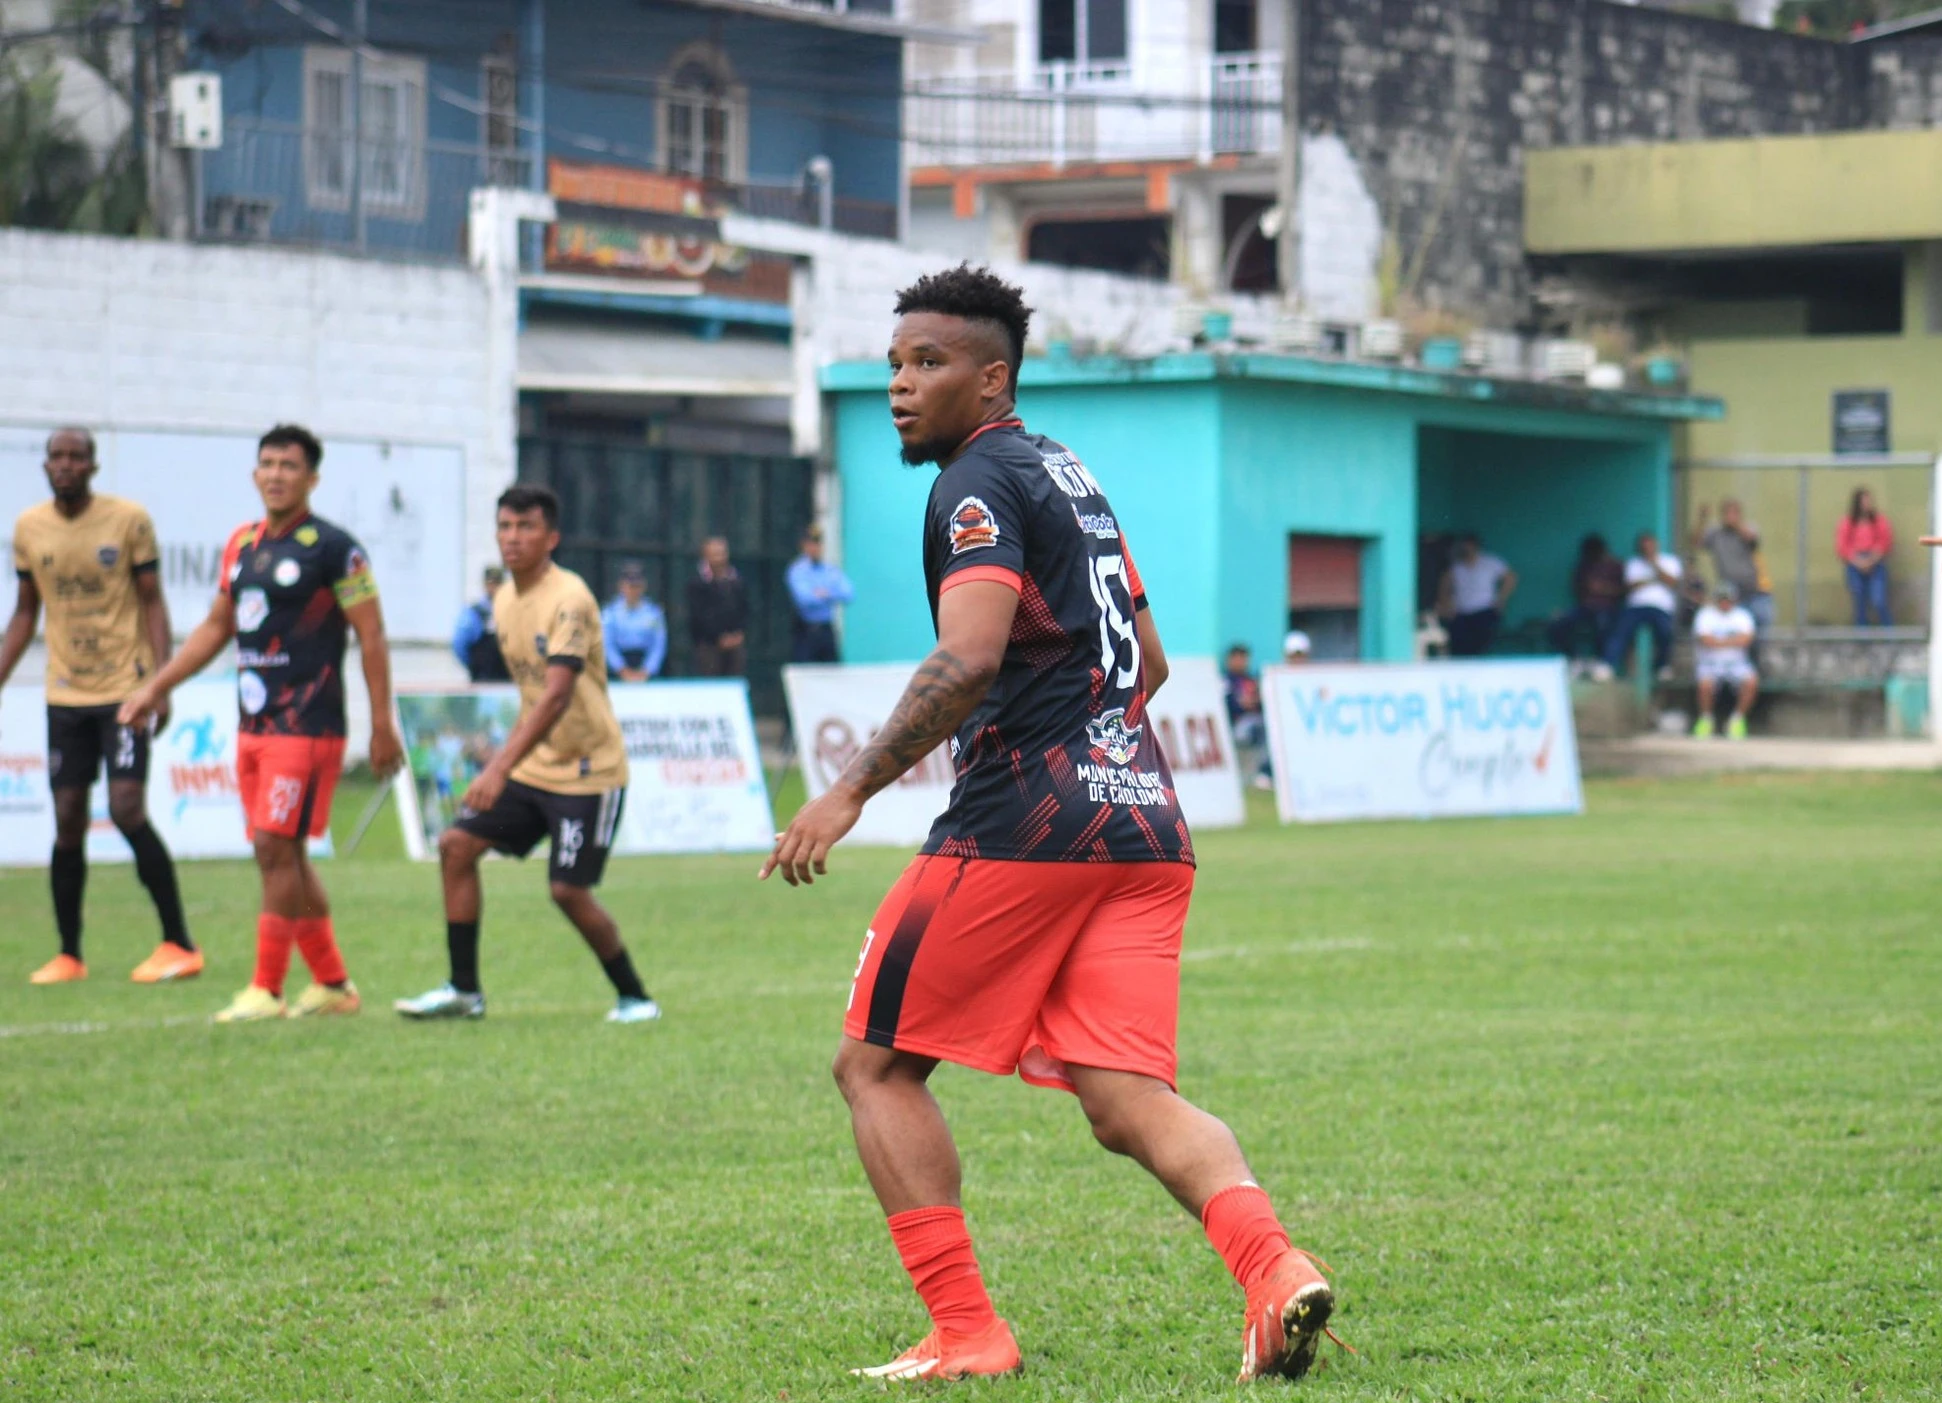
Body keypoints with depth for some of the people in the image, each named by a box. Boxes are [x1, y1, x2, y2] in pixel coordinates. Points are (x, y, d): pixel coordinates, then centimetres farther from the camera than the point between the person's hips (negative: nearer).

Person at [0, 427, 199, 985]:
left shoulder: (129, 520, -5)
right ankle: (68, 955, 11)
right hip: (65, 695, 4)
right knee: (67, 821, 2)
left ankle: (179, 945, -6)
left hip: (124, 689, -4)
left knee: (127, 809, -13)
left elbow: (153, 602, -2)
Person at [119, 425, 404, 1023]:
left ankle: (266, 990, -5)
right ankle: (333, 983, 17)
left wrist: (382, 724, -12)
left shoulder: (332, 548, -8)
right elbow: (217, 626, 23)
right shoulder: (242, 543, 13)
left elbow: (371, 635, -8)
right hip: (254, 723, 8)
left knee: (276, 848, -10)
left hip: (307, 723, -8)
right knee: (283, 855, 9)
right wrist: (156, 687, 20)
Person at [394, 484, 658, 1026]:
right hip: (531, 766, 8)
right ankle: (463, 990, 5)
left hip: (587, 770, -8)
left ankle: (634, 997, 7)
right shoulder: (505, 600, 7)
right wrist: (507, 762, 17)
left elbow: (556, 696, -30)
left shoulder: (569, 600, -20)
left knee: (568, 889, -11)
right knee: (456, 844, -1)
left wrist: (501, 766, -37)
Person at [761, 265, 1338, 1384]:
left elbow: (970, 661, -20)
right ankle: (1274, 1265, -26)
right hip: (1145, 828, 8)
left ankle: (966, 1332, -1)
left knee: (877, 1065, 6)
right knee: (1129, 1100, 0)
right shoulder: (1070, 475, 23)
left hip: (1023, 828, -8)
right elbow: (1148, 659, 31)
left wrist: (853, 791, -18)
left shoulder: (981, 483, -5)